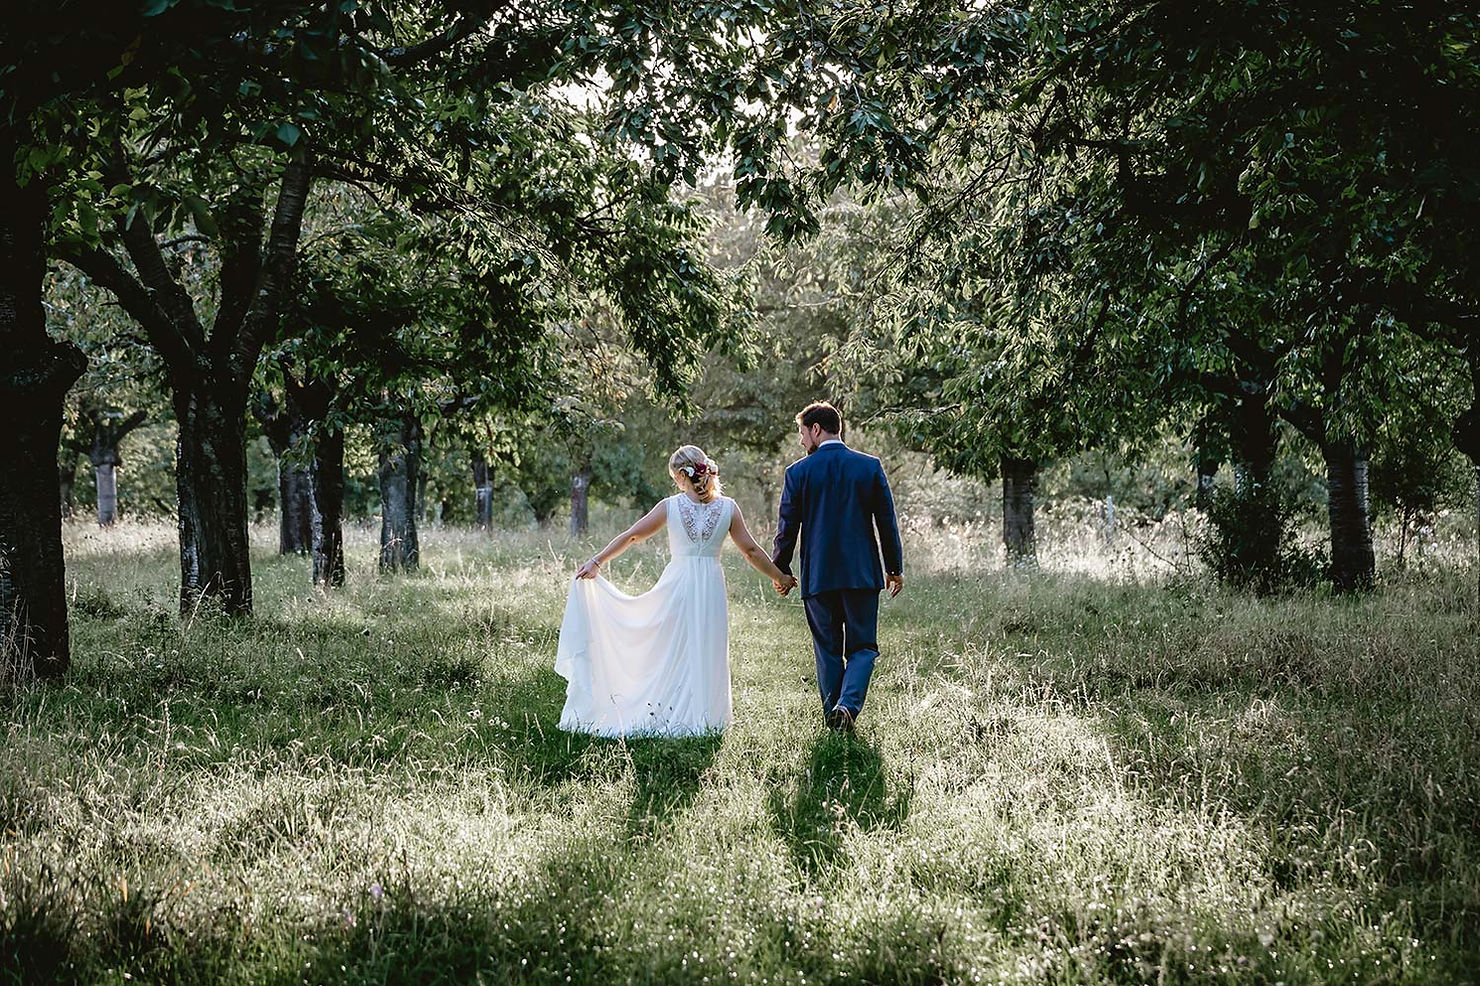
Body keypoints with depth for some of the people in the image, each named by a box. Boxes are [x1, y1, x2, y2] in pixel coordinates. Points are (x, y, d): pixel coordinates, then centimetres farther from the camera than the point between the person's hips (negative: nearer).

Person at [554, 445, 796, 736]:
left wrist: (596, 562, 10)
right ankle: (703, 716, 8)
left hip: (677, 584, -1)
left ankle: (668, 713, 10)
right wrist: (780, 577, 16)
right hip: (712, 586, 1)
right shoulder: (728, 507, 0)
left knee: (671, 652, 9)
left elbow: (631, 536, 2)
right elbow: (751, 551, 4)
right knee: (706, 653, 8)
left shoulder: (670, 507, -3)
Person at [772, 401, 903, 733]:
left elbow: (787, 527, 0)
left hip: (817, 577, 0)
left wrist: (780, 571, 13)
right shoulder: (870, 466, 1)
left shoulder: (798, 471, -3)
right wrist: (895, 568, 13)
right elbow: (887, 522, 4)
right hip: (862, 574, 0)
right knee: (862, 647, 8)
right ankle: (848, 705, -15)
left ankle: (834, 716, 10)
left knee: (828, 650, 12)